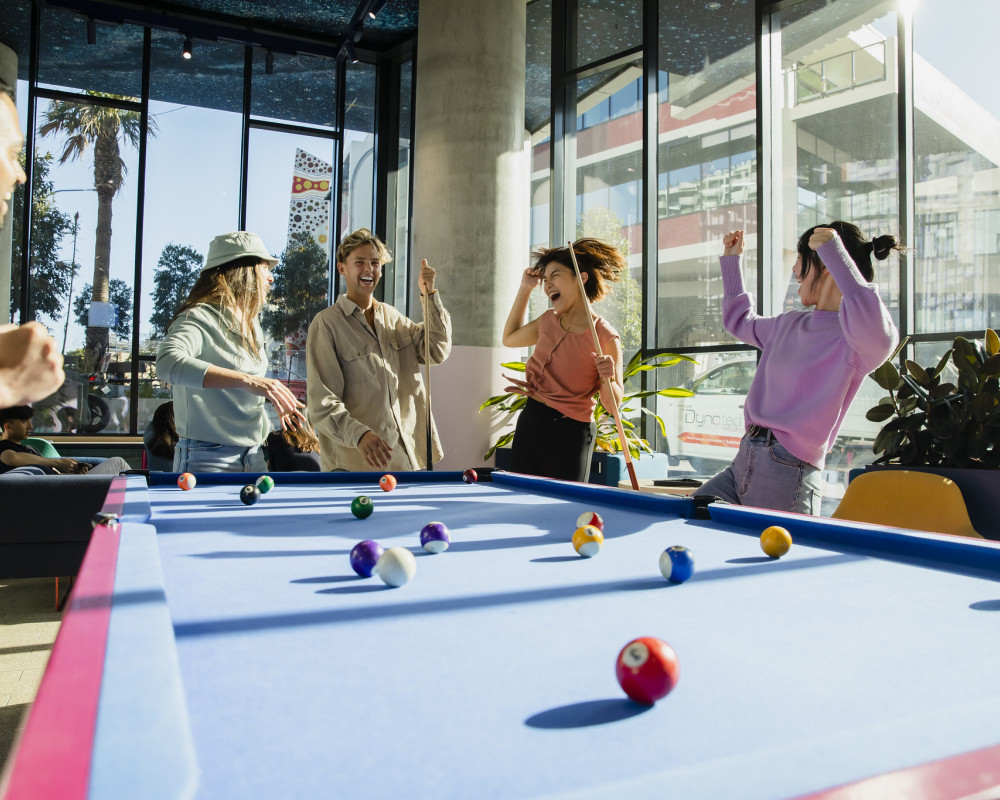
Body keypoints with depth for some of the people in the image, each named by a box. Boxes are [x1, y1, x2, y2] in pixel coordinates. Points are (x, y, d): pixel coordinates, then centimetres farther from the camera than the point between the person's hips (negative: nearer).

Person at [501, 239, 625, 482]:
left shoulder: (605, 338, -15)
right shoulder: (549, 320, 4)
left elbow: (613, 404, -9)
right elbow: (509, 339, 21)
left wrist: (608, 380, -31)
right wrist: (525, 288, 14)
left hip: (570, 434, -6)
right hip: (529, 423, 6)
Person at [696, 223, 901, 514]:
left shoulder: (852, 340, -10)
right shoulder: (789, 324, 16)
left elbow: (874, 327, -36)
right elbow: (739, 321, 35)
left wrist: (833, 250, -27)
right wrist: (731, 259, 33)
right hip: (742, 463, 8)